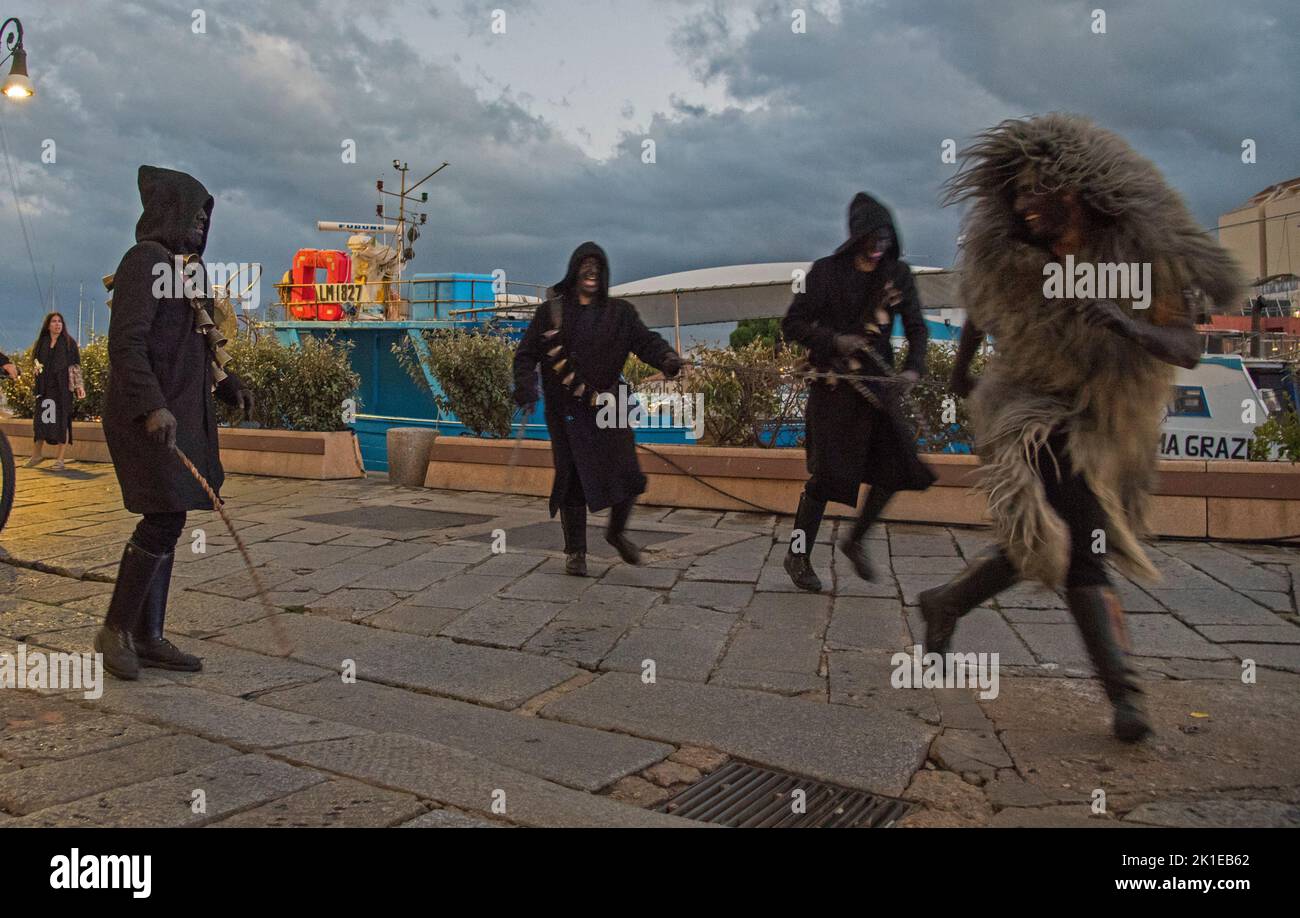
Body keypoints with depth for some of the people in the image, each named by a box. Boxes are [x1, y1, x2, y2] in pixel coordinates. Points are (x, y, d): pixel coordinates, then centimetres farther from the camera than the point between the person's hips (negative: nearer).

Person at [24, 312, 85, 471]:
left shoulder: (69, 342, 3)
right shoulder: (42, 343, 11)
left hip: (63, 387, -3)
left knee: (62, 420, -4)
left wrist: (79, 385, -7)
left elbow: (76, 366, 0)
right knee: (40, 419, 4)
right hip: (45, 387, 3)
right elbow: (36, 361, 22)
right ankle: (37, 454, 18)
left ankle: (60, 459, 1)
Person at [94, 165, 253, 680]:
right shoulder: (145, 260, -10)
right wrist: (152, 407, -28)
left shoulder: (184, 265, 17)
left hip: (182, 413, 9)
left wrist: (227, 383, 22)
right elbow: (126, 343, -19)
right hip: (151, 414, -9)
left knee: (166, 523, 8)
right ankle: (116, 629, 4)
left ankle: (148, 637, 14)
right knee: (164, 520, -11)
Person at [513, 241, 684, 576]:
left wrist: (667, 359, -27)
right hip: (566, 410, -1)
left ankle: (617, 532, 27)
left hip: (608, 407, 2)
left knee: (627, 476, -2)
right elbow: (526, 355, 4)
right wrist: (526, 390, -13)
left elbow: (646, 341, -5)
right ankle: (575, 551, 14)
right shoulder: (551, 311, 5)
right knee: (572, 479, -1)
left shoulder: (619, 313, 8)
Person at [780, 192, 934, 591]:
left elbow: (916, 327, 7)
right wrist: (834, 340, -19)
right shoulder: (826, 271, -6)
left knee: (896, 468, 1)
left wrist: (913, 368, -11)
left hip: (878, 385, 5)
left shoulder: (898, 273, 5)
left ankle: (854, 541, 23)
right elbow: (792, 324, -5)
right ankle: (798, 556, 10)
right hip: (833, 388, -5)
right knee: (827, 472, -6)